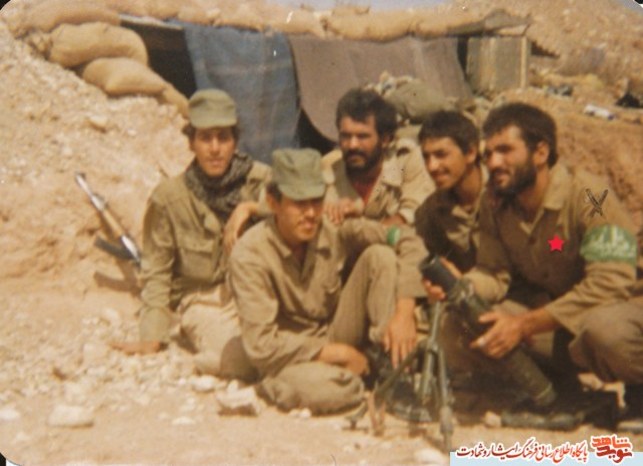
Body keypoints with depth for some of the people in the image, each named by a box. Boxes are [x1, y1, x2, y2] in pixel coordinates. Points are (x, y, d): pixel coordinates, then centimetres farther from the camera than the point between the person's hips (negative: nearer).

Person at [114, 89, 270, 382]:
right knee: (241, 358, -31)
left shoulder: (259, 180, 0)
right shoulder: (169, 197, -3)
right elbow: (156, 271, 1)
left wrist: (250, 207, -22)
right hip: (204, 299, -3)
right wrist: (152, 336, -4)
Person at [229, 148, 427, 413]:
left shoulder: (333, 229, -12)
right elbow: (261, 345, -25)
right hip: (292, 355, -4)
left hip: (336, 334, 5)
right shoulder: (250, 255, -22)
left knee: (381, 255, -15)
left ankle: (395, 375, -13)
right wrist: (340, 354, -21)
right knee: (319, 389, -42)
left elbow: (406, 239, -9)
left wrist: (404, 313, -21)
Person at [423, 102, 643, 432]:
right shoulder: (495, 203, -3)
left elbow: (609, 283, -30)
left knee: (603, 327, -42)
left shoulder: (589, 197, -23)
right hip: (548, 311, 6)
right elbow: (494, 274, -2)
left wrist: (525, 324, -33)